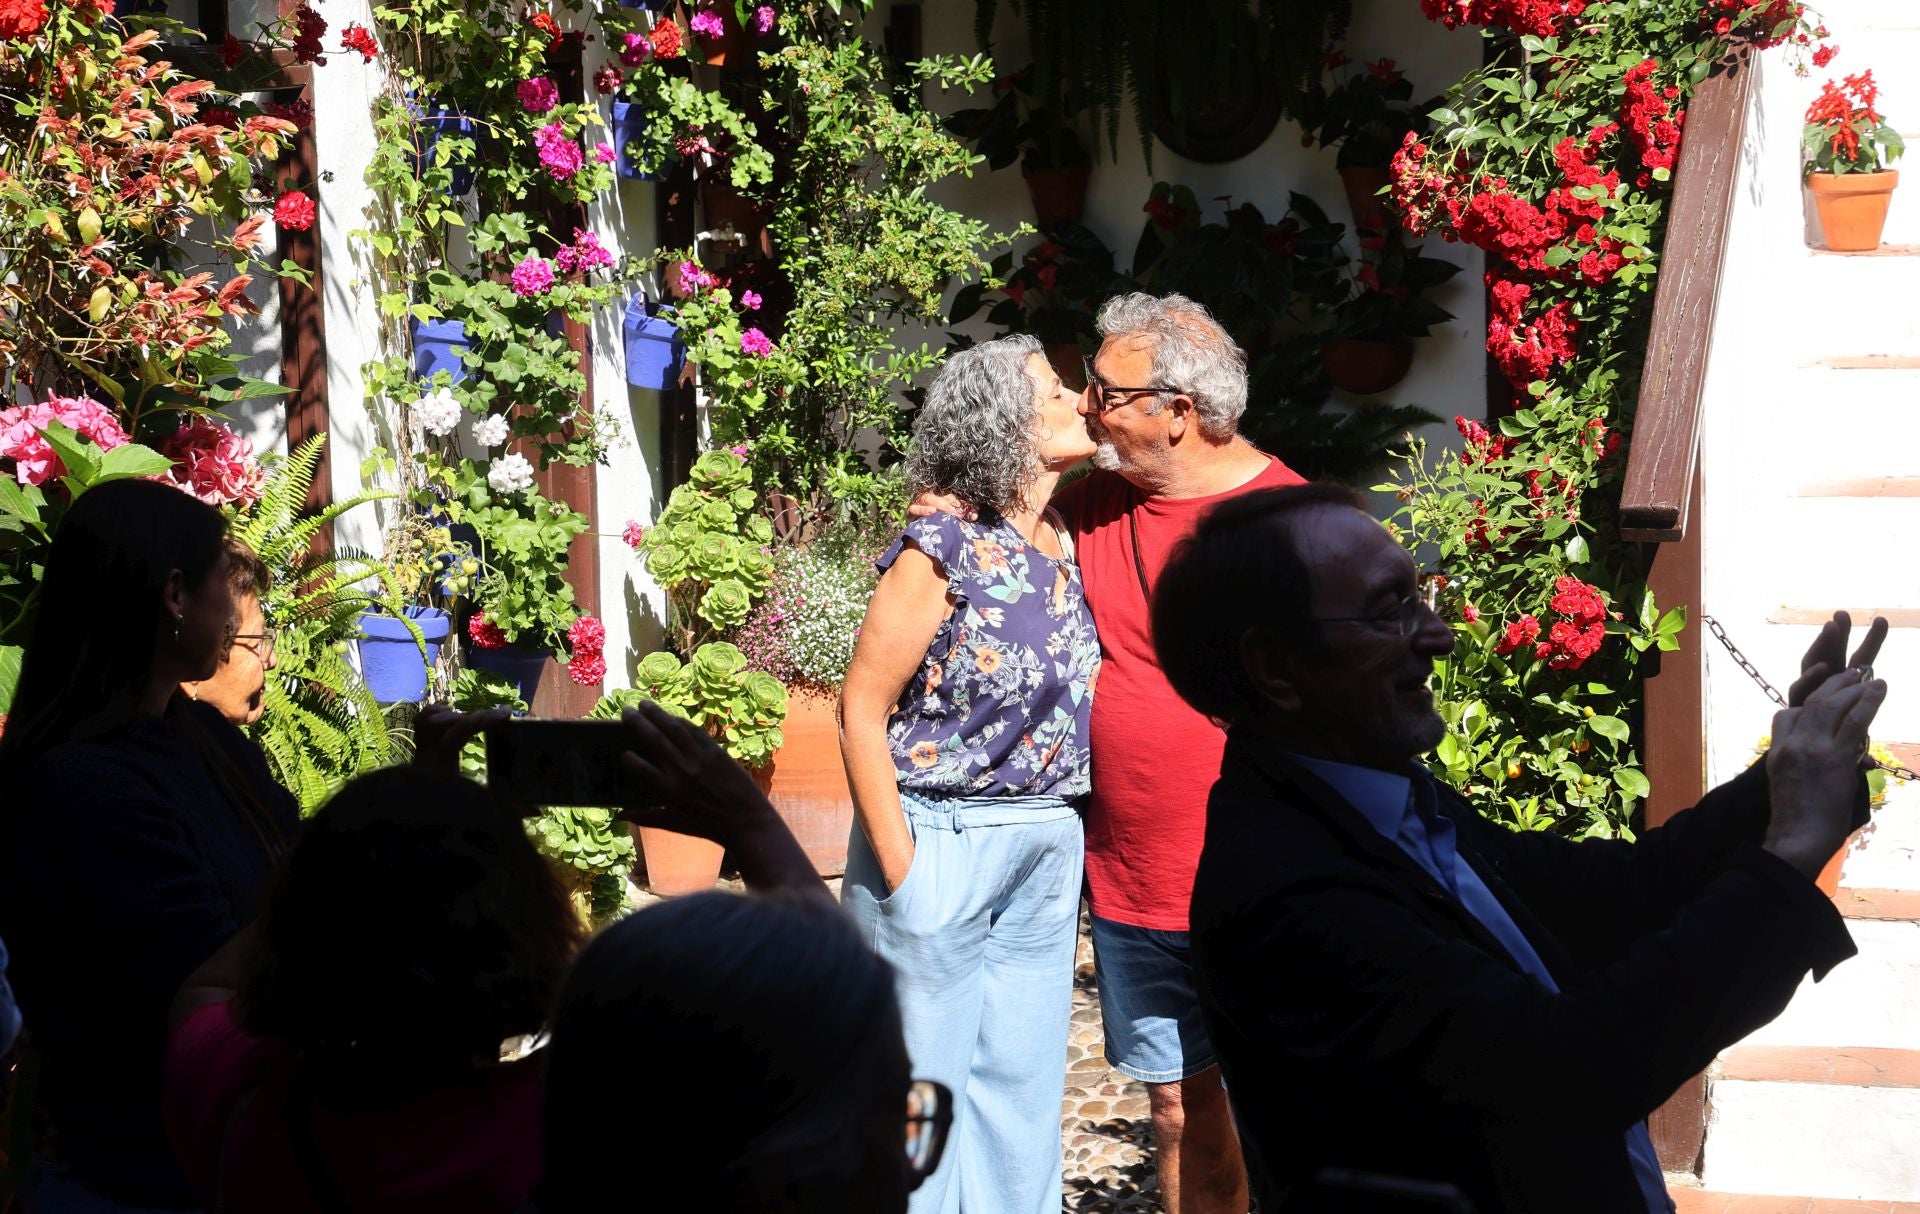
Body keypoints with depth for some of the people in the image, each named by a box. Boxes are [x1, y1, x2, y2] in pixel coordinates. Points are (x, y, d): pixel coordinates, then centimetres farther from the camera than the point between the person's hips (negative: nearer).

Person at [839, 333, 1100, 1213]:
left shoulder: (1064, 546, 7)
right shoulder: (943, 551, -13)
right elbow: (861, 710, -12)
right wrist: (899, 871, -13)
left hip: (1047, 847, 7)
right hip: (942, 840, -6)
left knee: (1024, 1083, 12)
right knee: (923, 1081, 3)